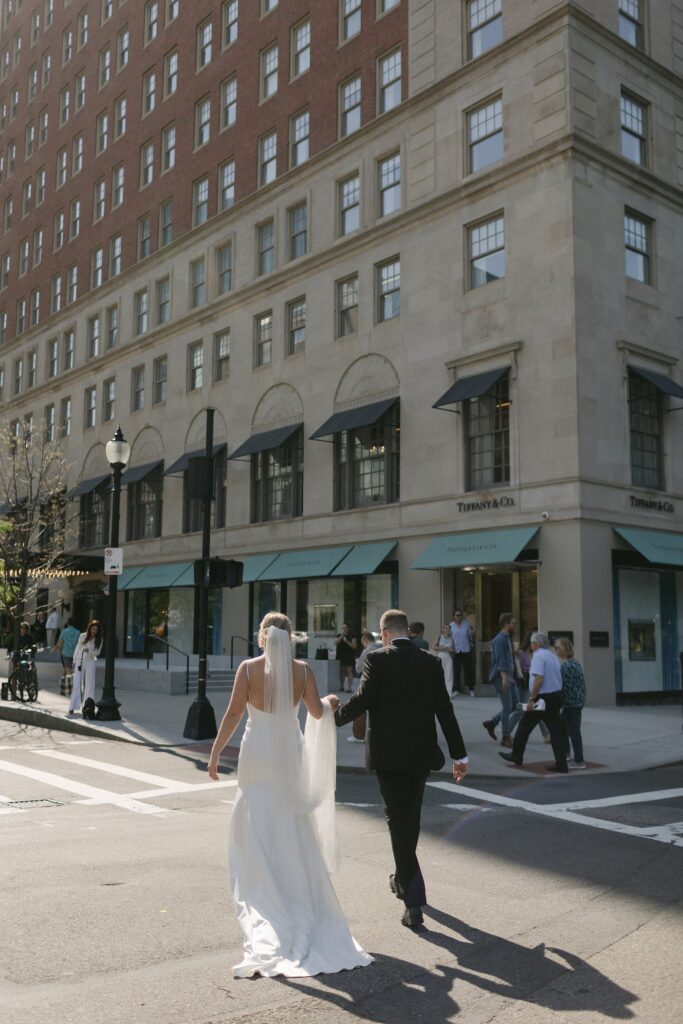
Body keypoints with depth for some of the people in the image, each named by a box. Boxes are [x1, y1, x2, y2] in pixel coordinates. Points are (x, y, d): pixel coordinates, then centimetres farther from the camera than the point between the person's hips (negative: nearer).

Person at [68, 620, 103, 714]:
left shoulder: (99, 640, -1)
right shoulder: (83, 636, -1)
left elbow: (97, 652, -1)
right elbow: (77, 649, 6)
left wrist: (89, 651, -21)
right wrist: (74, 662, 5)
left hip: (90, 662, 0)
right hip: (79, 661, 0)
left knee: (89, 684, 2)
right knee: (76, 684, -3)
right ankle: (72, 707, -2)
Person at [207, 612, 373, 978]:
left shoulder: (248, 668, -8)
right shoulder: (302, 669, -4)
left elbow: (233, 714, -11)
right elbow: (318, 712, -5)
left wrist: (215, 752, -4)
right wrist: (331, 701, 17)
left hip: (257, 751, -2)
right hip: (290, 753, 2)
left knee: (256, 831, 8)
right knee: (295, 831, 15)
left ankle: (263, 907, 9)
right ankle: (301, 903, 24)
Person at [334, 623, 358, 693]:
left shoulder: (352, 636, 1)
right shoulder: (338, 636, 14)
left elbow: (355, 646, -6)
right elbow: (335, 642, -3)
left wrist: (347, 641, -17)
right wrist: (341, 636, -12)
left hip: (349, 657, -4)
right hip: (340, 656, 4)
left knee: (349, 672, -8)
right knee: (341, 672, 8)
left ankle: (349, 687, -9)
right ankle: (341, 687, 16)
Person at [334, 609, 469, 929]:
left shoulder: (377, 660, -9)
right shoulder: (431, 662, 3)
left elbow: (362, 700, -18)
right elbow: (445, 710, 3)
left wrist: (332, 715, 1)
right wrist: (459, 755, 7)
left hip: (389, 755, -4)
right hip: (421, 754, 4)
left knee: (398, 821, 2)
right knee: (411, 818, 20)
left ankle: (414, 899, -5)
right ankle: (404, 878, 40)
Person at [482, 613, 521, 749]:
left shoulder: (508, 639, 17)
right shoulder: (500, 639, -14)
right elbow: (500, 660, -23)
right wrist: (504, 678, -30)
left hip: (510, 677, 10)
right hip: (501, 677, -10)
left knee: (516, 706, 9)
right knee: (507, 707, -5)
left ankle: (492, 722, 20)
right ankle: (506, 738, 3)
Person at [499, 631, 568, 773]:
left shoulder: (538, 656, -12)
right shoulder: (552, 656, 14)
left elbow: (539, 679, -23)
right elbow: (557, 678, 12)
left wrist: (531, 699, -20)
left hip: (542, 697, -8)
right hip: (556, 696, 8)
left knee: (525, 725, 9)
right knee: (556, 730, 5)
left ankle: (516, 755, 22)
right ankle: (561, 764, 2)